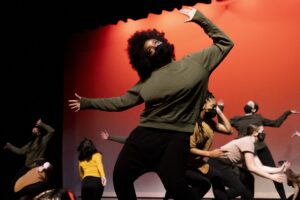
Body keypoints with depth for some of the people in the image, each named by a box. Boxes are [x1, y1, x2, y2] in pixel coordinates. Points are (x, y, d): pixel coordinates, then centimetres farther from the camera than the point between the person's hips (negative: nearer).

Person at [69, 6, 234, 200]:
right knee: (121, 177, 5)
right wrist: (88, 103, 20)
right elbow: (122, 102, 19)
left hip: (176, 137, -4)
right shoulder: (147, 80, 14)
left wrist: (200, 19, 7)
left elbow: (225, 44, 13)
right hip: (144, 135, 4)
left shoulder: (196, 61, 8)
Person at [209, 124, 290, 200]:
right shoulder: (248, 141, -15)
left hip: (225, 165, 10)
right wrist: (271, 177, -17)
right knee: (239, 188, -17)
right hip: (218, 164, -10)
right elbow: (251, 168, -20)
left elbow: (260, 167, 9)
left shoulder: (251, 145, 15)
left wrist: (279, 170, 1)